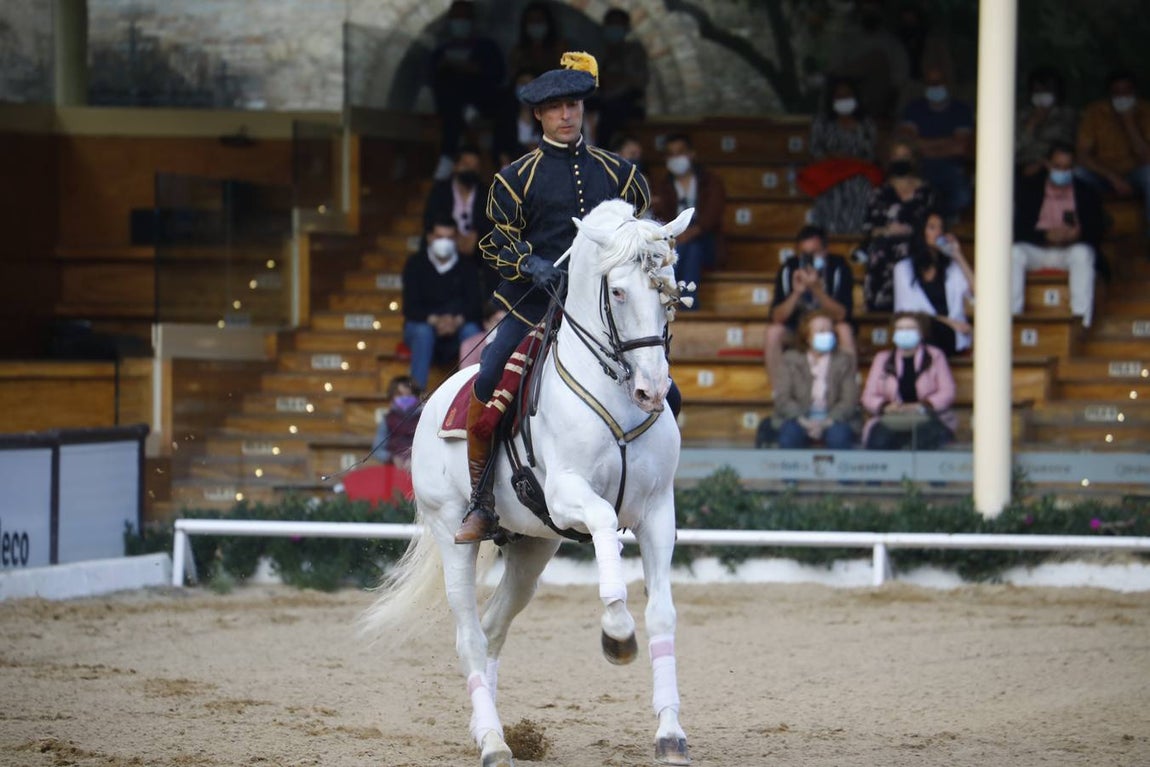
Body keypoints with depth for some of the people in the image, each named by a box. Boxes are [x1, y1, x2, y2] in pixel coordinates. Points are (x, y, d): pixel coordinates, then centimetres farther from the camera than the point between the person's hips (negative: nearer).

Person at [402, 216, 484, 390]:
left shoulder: (466, 266, 3)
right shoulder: (416, 264, -1)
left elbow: (475, 304, -8)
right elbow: (410, 308, -10)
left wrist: (457, 320, -30)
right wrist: (434, 320, -30)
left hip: (457, 328, 1)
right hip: (424, 325, -1)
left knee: (471, 330, -32)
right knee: (423, 331, -36)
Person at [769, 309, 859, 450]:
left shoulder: (844, 361, 9)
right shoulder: (790, 360, 8)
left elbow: (849, 401, 0)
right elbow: (782, 399, -1)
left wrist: (825, 423, -19)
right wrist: (804, 422, -21)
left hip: (833, 420, 0)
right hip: (798, 418, 0)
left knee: (840, 434, -35)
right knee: (790, 433, -35)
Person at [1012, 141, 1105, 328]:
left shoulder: (1086, 192, 7)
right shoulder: (1029, 188, 6)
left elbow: (1097, 230, 1)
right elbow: (1019, 229, -2)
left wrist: (1078, 233, -23)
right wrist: (1046, 235, -21)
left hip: (1072, 248, -1)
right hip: (1036, 249, 1)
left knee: (1082, 253, -36)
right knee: (1014, 253, -32)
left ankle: (1081, 318, -41)